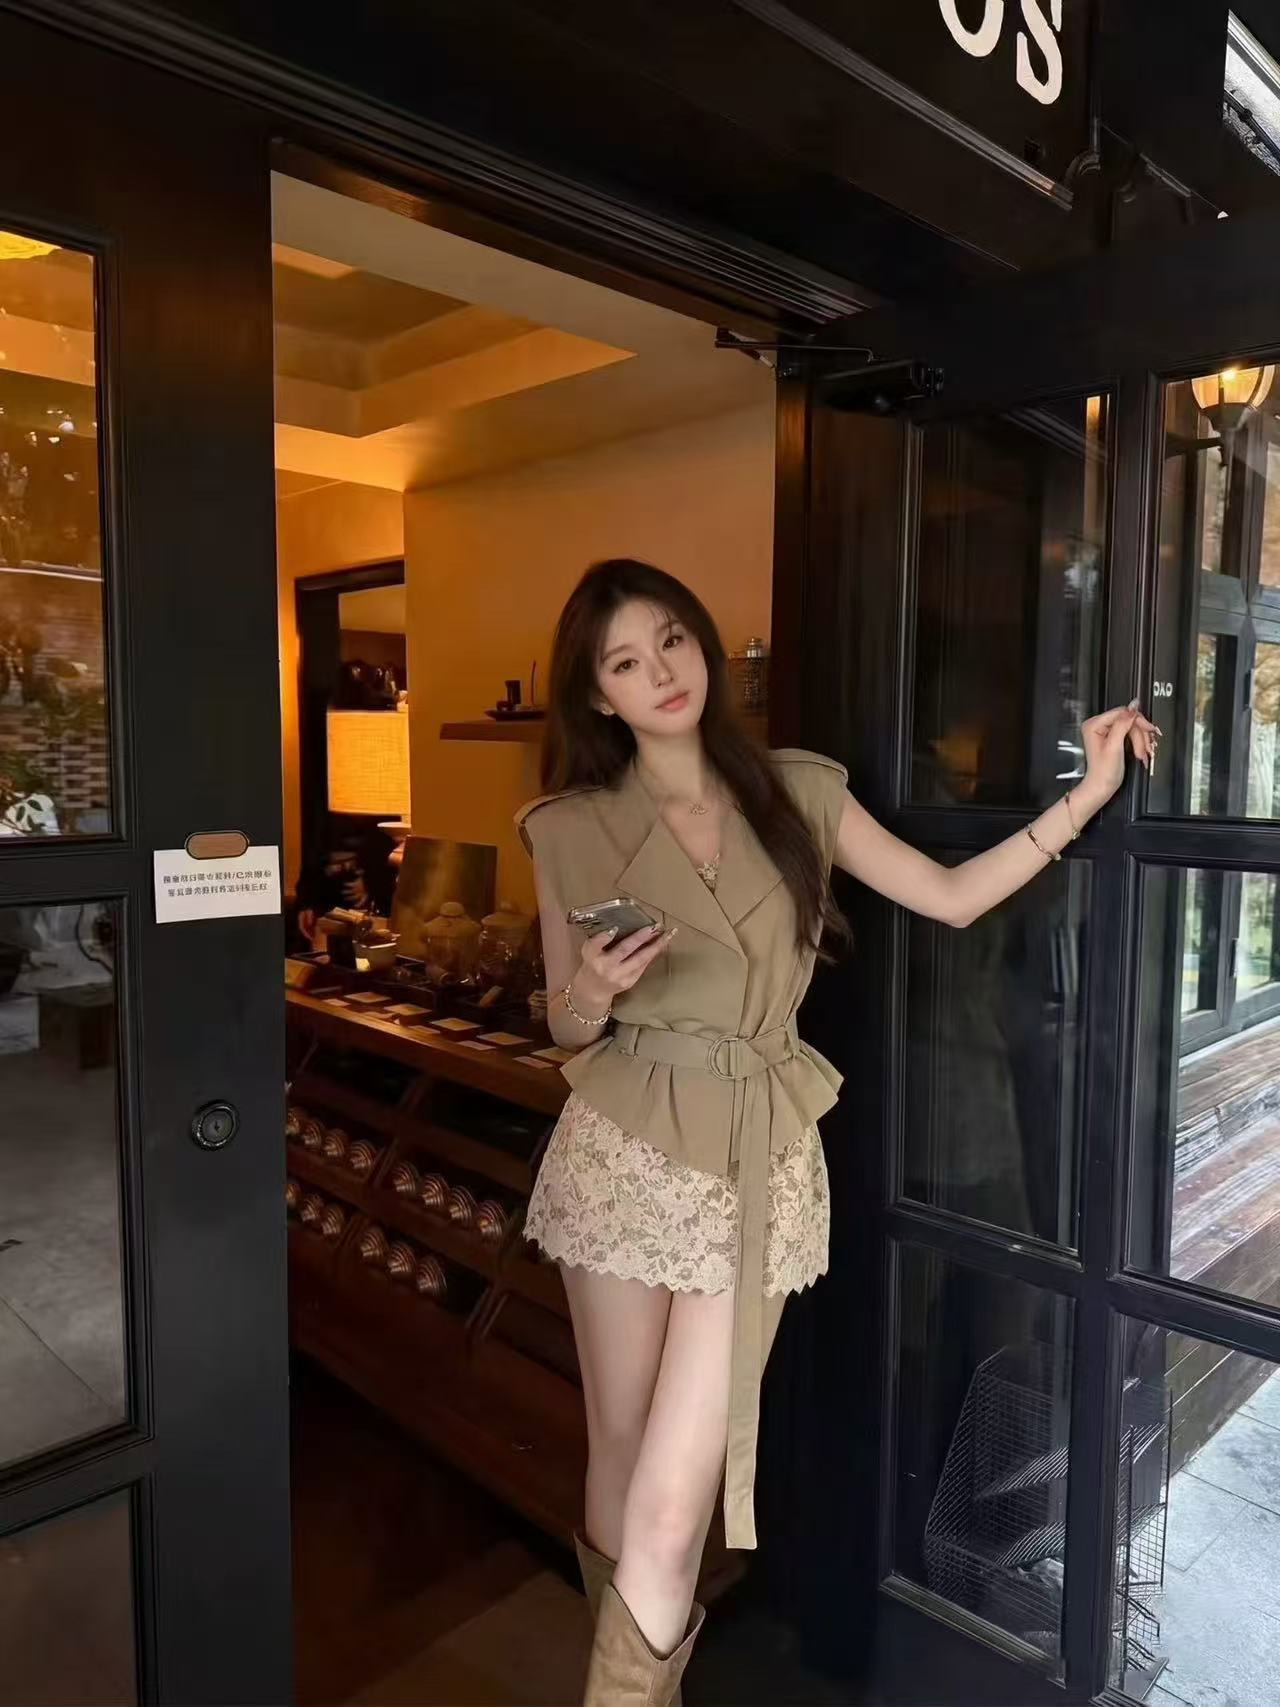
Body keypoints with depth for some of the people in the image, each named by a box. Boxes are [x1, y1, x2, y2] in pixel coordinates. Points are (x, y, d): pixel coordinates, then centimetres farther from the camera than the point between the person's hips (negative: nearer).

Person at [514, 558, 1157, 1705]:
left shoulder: (799, 790, 3)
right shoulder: (571, 830, 0)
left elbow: (951, 898, 5)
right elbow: (566, 1031, 5)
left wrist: (1090, 793, 3)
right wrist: (592, 992, -18)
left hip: (760, 1157, 0)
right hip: (626, 1149, 0)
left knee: (672, 1501, -2)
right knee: (624, 1457, 14)